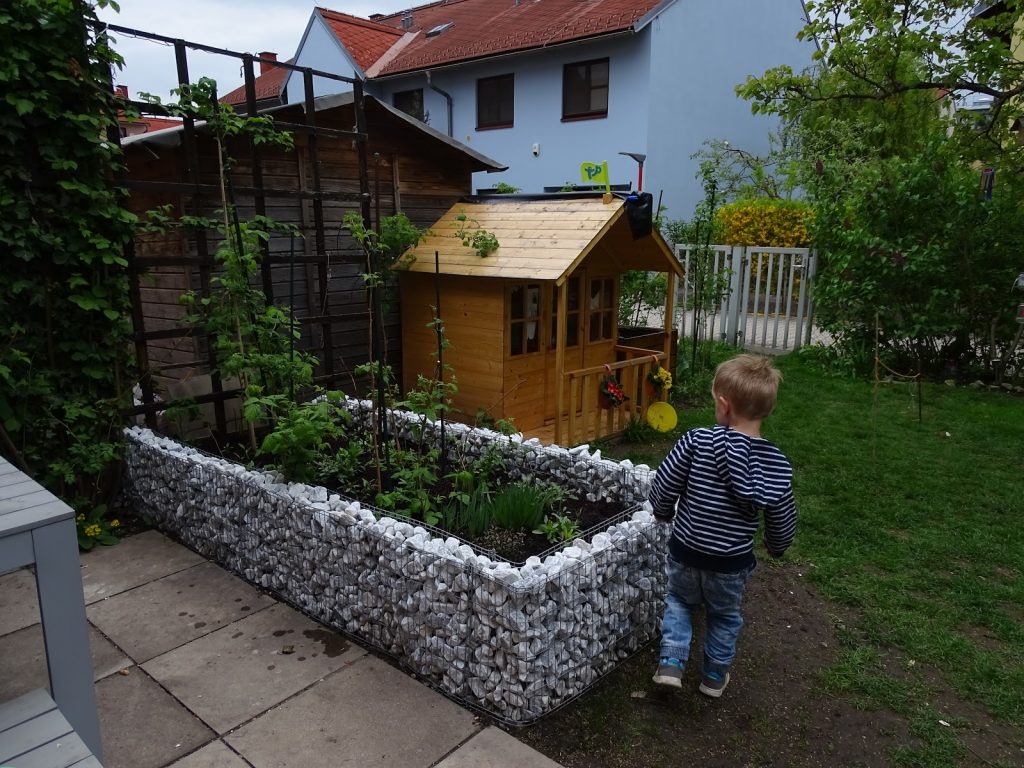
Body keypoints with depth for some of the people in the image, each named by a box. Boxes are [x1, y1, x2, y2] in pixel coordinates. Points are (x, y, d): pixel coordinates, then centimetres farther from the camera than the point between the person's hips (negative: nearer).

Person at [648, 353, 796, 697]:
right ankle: (714, 677, 41)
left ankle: (671, 664, 20)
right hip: (731, 564, 1)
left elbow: (663, 488, -15)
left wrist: (664, 513, 7)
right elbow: (783, 521, -3)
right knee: (724, 618, 27)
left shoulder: (696, 442, -23)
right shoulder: (777, 465, -14)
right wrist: (776, 546, 19)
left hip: (685, 553, -1)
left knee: (678, 602, 28)